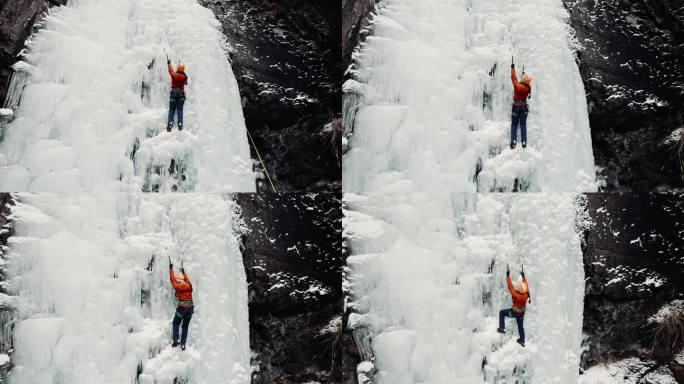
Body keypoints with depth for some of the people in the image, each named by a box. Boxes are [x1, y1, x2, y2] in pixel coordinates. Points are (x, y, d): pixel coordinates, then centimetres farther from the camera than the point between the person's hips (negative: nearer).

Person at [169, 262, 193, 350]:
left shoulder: (178, 286, -1)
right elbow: (187, 280, 32)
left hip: (181, 306, -4)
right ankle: (183, 344, 3)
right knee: (185, 326, 9)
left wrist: (171, 269, 25)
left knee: (176, 323, 13)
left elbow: (172, 279, 13)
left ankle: (176, 340, -3)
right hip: (190, 307, 4)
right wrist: (183, 272, 48)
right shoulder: (188, 285, 10)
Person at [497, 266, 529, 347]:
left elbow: (510, 286, -29)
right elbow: (526, 284, -3)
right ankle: (522, 341, 37)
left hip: (514, 313, -5)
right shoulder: (526, 295, -20)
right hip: (522, 313, 5)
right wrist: (523, 276, 7)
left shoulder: (516, 295, -35)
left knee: (502, 312, 17)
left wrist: (508, 275, -24)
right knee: (520, 325, 25)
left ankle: (502, 328, 17)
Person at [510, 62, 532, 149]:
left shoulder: (517, 86, -16)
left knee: (514, 125, 3)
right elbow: (528, 83, 20)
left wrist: (513, 68, 11)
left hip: (516, 107, -2)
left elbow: (513, 78, -2)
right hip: (524, 107, 2)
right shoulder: (528, 88, -4)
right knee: (523, 125, 4)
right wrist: (524, 74, 34)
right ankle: (524, 142, -3)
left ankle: (513, 141, -9)